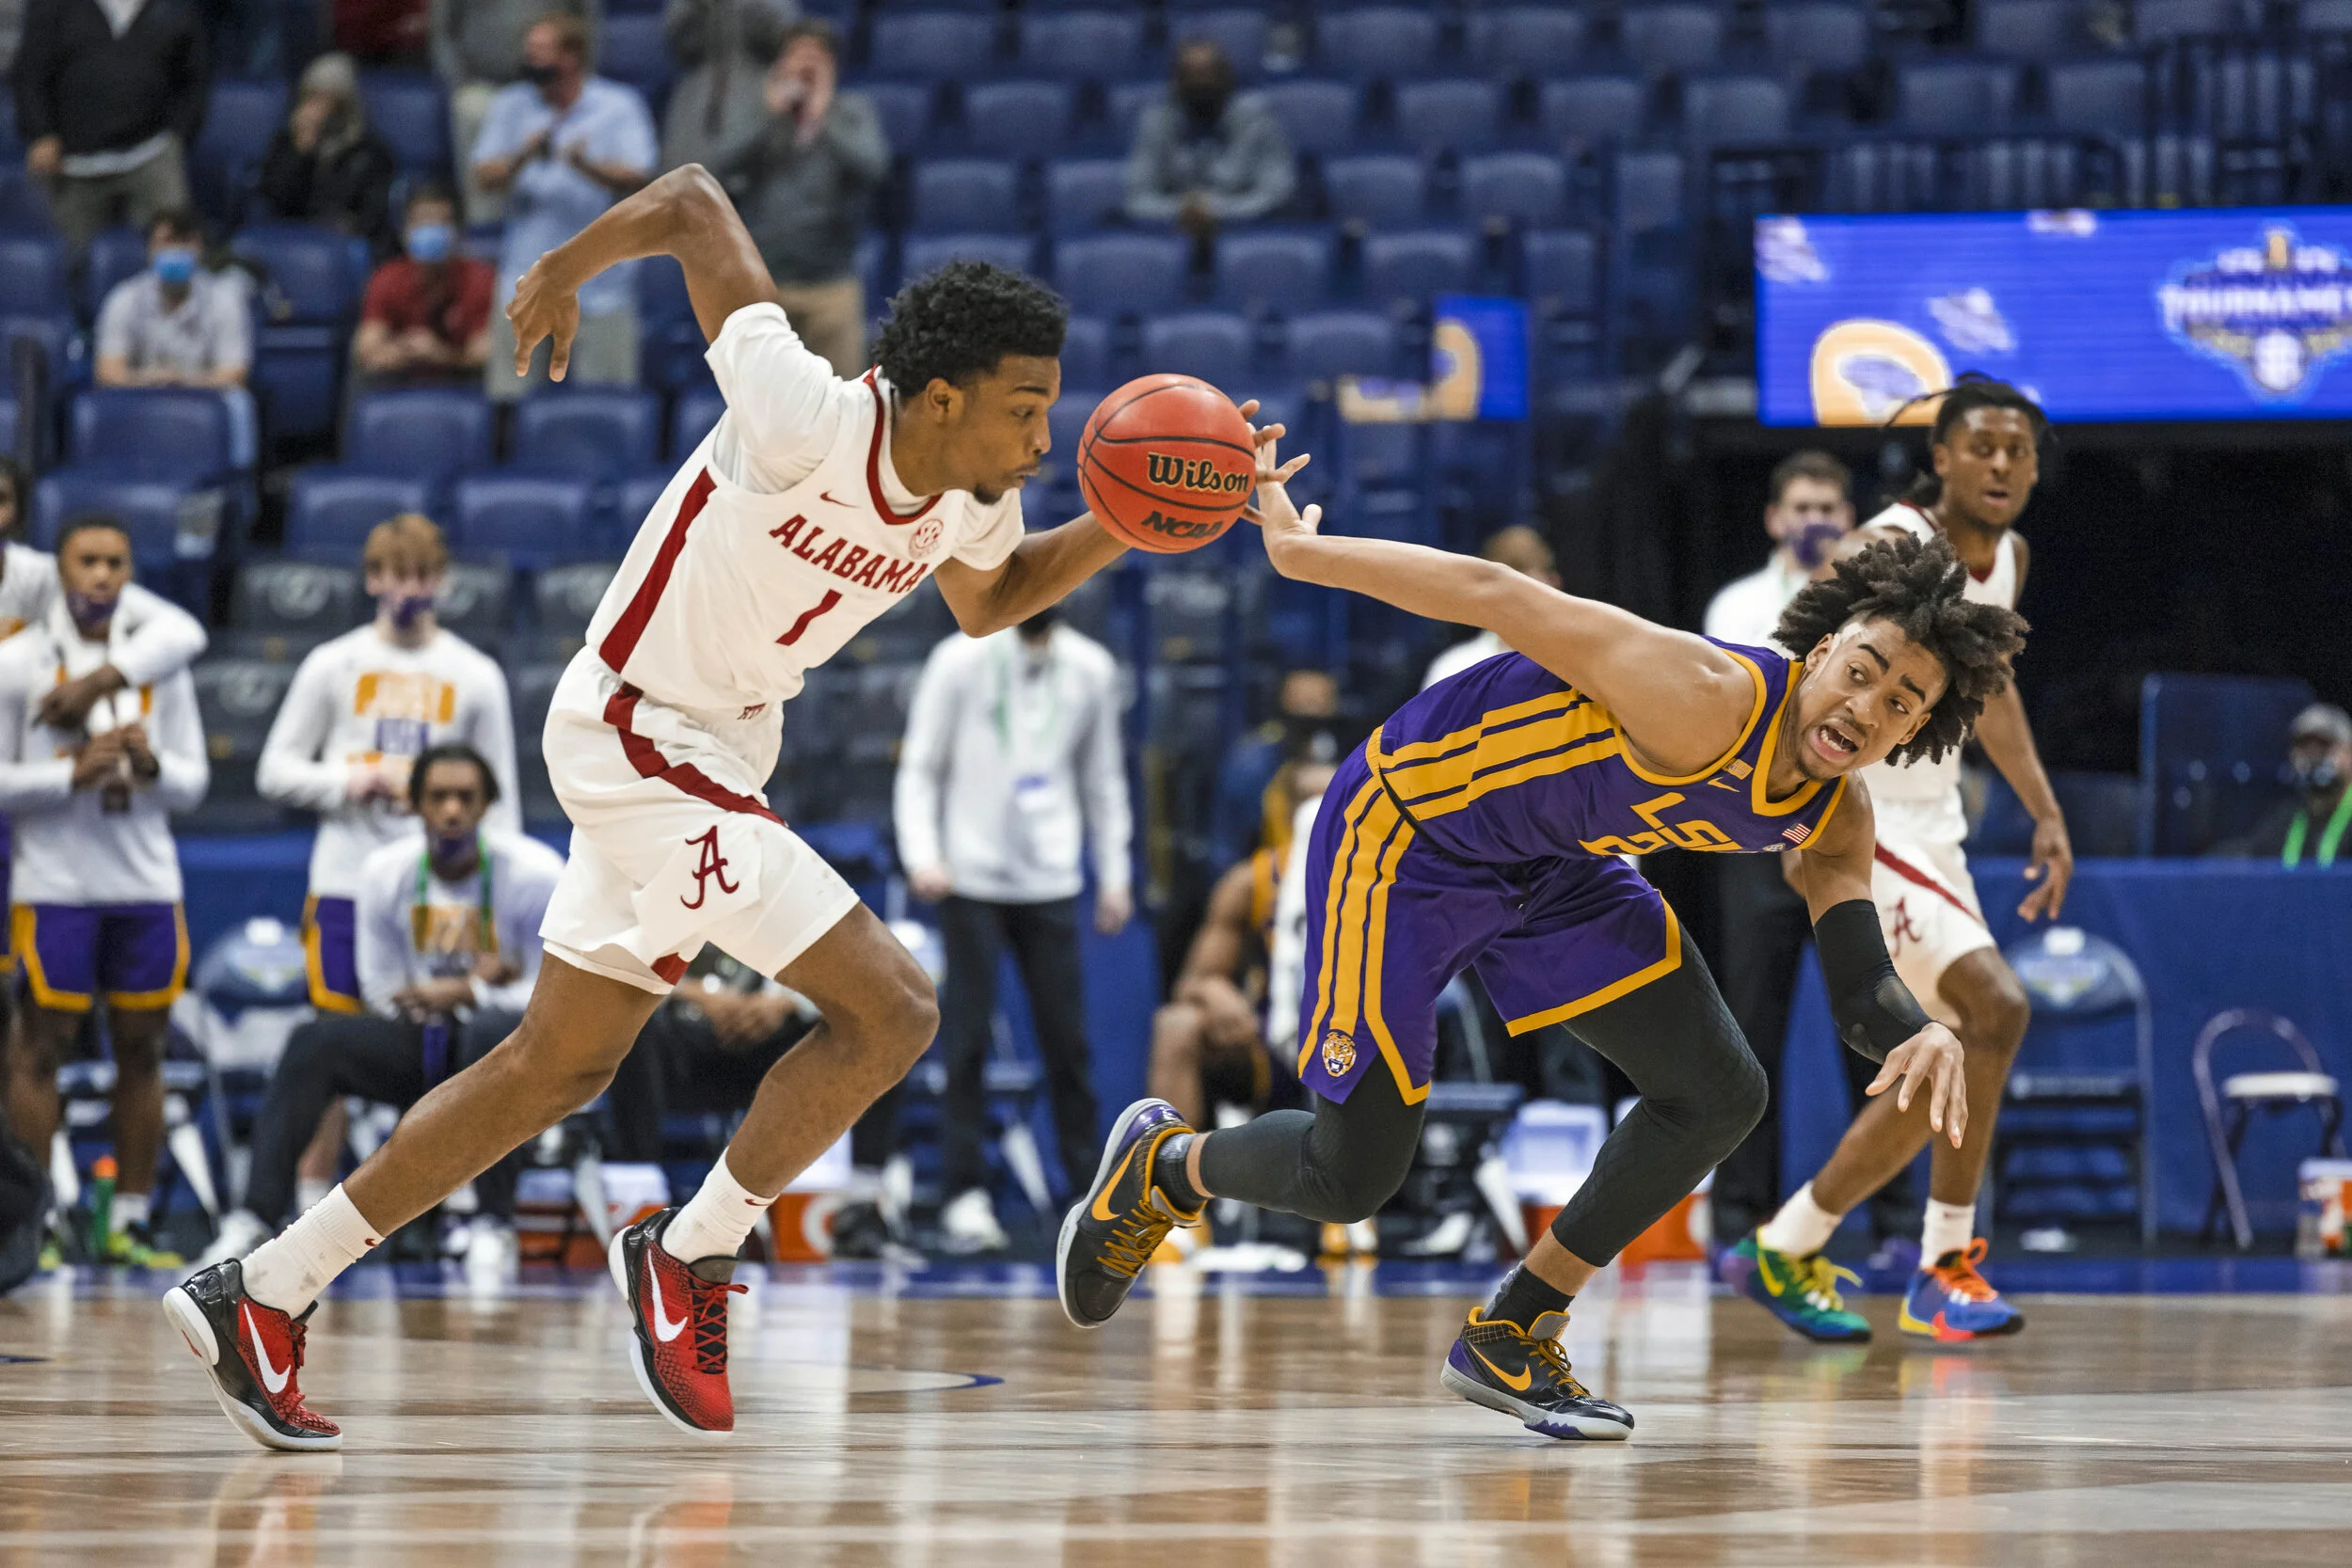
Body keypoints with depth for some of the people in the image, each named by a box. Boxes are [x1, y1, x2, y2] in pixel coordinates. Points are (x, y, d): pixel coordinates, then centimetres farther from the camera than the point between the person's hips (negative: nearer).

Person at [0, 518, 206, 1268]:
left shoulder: (160, 662, 10)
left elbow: (194, 783, 11)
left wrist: (152, 764, -10)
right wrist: (75, 773, -18)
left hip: (146, 885, 4)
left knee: (141, 1050, 5)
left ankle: (130, 1223, 11)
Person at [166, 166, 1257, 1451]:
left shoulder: (975, 496, -4)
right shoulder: (805, 420, -27)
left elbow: (986, 601, 20)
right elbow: (694, 203, -18)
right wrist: (565, 271, 0)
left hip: (715, 753, 9)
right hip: (638, 733, -9)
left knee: (556, 1067, 15)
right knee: (889, 1009, -13)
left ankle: (261, 1294, 20)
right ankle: (688, 1260, 3)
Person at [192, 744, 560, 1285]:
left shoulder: (535, 873, -12)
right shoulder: (385, 873, -2)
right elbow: (384, 994, 2)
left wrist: (465, 993, -25)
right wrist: (480, 978, -13)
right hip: (424, 1043, 4)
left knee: (491, 1033, -40)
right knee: (315, 1042, -22)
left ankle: (495, 1227, -36)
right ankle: (253, 1221, -27)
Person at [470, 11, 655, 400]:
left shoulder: (619, 107, 2)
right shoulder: (511, 106, 11)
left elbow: (635, 180, -8)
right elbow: (485, 177, 4)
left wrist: (586, 165, -25)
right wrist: (523, 157, -16)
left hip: (601, 290, -2)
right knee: (510, 397, -2)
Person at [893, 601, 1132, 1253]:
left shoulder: (1091, 668, 7)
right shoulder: (961, 661, -2)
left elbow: (1103, 777, 15)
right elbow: (920, 767, 0)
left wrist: (1114, 874, 11)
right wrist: (922, 856, -13)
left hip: (1052, 882, 2)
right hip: (971, 880, -2)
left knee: (1068, 1040, -1)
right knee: (968, 1039, -5)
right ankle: (966, 1194, 0)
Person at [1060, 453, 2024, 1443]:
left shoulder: (1835, 821, -8)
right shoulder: (1708, 701, -34)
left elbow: (1859, 985, -9)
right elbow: (1500, 596, -31)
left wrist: (1919, 1034, -33)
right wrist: (1301, 551, -27)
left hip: (1555, 867, 8)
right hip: (1406, 834, -8)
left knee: (1719, 1097, -4)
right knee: (1349, 1179, -4)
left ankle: (1510, 1337, 11)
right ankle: (1161, 1163, 30)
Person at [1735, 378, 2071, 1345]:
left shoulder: (2009, 560, 7)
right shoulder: (1890, 552, -19)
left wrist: (2045, 813, 22)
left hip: (1931, 828, 9)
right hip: (1857, 821, -9)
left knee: (1946, 1070, 11)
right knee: (1993, 1009, -21)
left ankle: (1788, 1249, 23)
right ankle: (1946, 1267, -12)